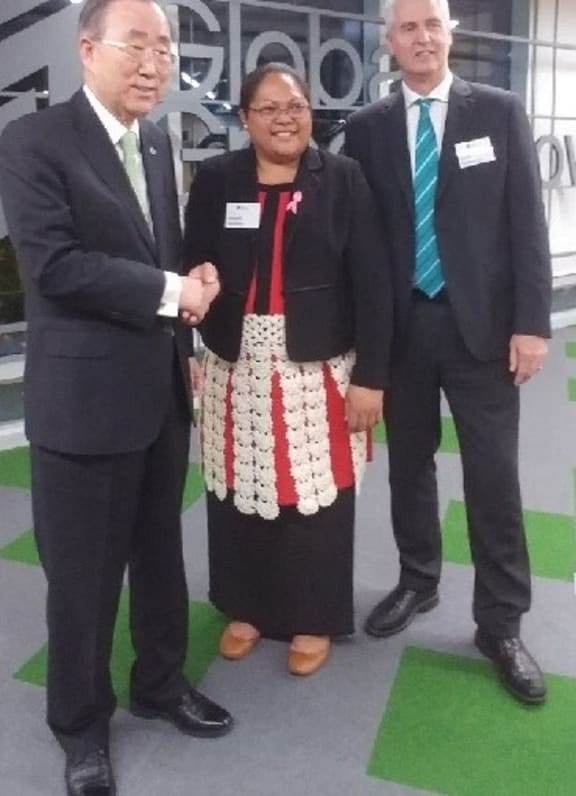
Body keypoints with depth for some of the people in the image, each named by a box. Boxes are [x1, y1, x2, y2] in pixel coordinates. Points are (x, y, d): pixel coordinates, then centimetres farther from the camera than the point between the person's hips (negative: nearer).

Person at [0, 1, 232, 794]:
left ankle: (161, 680, 41)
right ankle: (81, 720, 32)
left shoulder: (158, 144, 12)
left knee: (161, 555, 19)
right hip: (83, 397, -6)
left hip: (162, 389, 7)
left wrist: (188, 316, 4)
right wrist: (171, 293, -16)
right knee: (83, 574, 9)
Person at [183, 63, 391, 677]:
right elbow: (193, 269, 2)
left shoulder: (343, 179, -2)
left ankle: (313, 618, 29)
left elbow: (371, 282, -5)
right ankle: (246, 607, 35)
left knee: (316, 493, 8)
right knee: (241, 490, 12)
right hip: (237, 367, 2)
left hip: (320, 369, -1)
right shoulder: (216, 179, 3)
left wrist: (370, 376, -10)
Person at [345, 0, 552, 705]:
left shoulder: (500, 112, 3)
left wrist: (531, 321, -9)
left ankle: (500, 623, 17)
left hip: (480, 324, -1)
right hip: (400, 326, 2)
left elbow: (527, 221, -1)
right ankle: (417, 581, 34)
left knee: (493, 477, 3)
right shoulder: (366, 128, 6)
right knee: (409, 465, 13)